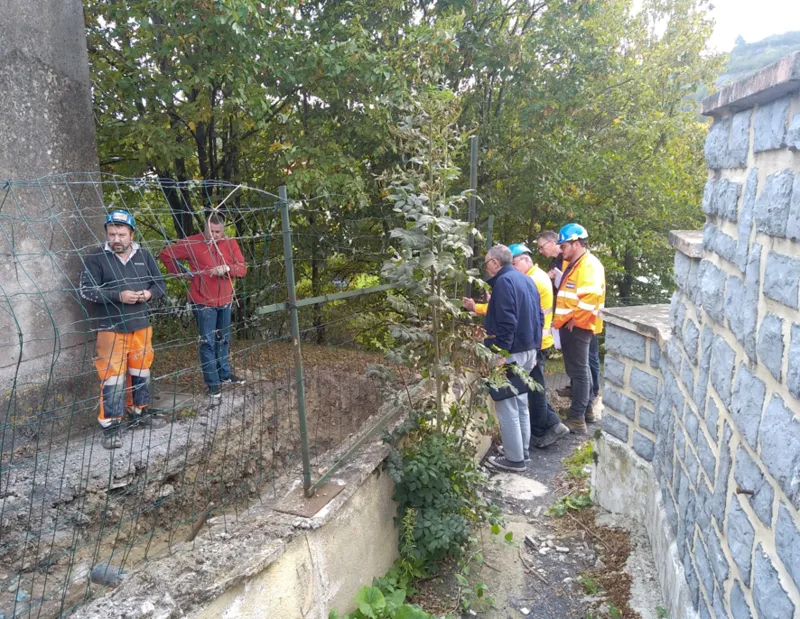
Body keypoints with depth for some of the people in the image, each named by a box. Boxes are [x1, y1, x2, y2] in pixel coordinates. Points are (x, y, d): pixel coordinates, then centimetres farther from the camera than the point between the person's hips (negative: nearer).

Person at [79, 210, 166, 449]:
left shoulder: (144, 256, 5)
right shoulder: (95, 258, -7)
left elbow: (160, 283, 10)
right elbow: (86, 290, -13)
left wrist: (150, 293, -12)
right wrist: (119, 296, -23)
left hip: (141, 326, 5)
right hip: (110, 328, -4)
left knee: (140, 371, 16)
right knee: (113, 376, -6)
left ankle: (137, 411, 36)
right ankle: (110, 425, 3)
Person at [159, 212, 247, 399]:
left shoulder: (230, 243, -1)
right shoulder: (191, 243, -11)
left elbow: (242, 268, -6)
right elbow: (165, 254, -3)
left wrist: (227, 268, -25)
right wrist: (181, 272, -5)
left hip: (225, 300, 5)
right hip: (203, 302, -4)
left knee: (223, 340, 18)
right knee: (207, 342, 0)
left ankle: (225, 375, 34)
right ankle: (212, 383, 9)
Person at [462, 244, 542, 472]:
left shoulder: (503, 282, -16)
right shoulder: (526, 279, 14)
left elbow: (506, 322, -24)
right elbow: (538, 316, 18)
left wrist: (502, 353, -22)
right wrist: (534, 348, 21)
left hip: (511, 352, -10)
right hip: (528, 350, 10)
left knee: (506, 405, -2)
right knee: (520, 403, 18)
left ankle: (514, 458, 3)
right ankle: (522, 450, 27)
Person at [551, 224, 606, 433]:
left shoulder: (589, 265, -16)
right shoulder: (575, 264, 17)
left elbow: (591, 296, -29)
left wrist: (575, 320, -22)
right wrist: (565, 321, 17)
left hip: (577, 327, -11)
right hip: (571, 326, 11)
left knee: (578, 371, -5)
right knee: (580, 369, 17)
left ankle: (577, 419, 0)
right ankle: (587, 410, 28)